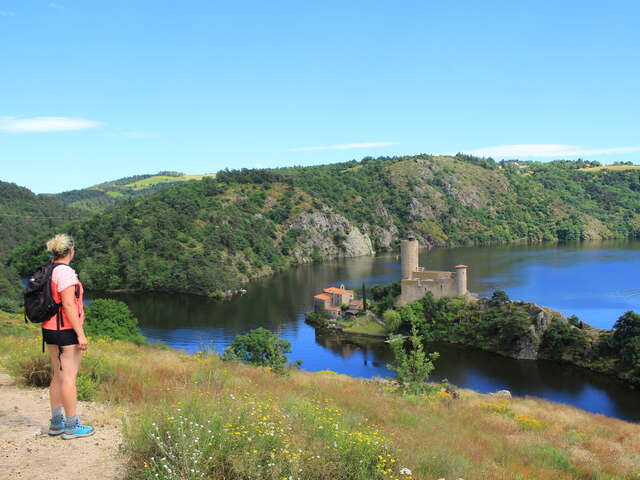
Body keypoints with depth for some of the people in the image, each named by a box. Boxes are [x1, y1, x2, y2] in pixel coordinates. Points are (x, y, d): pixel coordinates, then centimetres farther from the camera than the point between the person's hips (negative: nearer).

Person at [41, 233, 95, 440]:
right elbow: (69, 305, -20)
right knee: (69, 377, -3)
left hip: (50, 329, 9)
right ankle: (72, 426, 3)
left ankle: (57, 422, 22)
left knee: (58, 376, 15)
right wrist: (81, 334, -18)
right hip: (66, 330, -9)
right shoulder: (65, 271, -16)